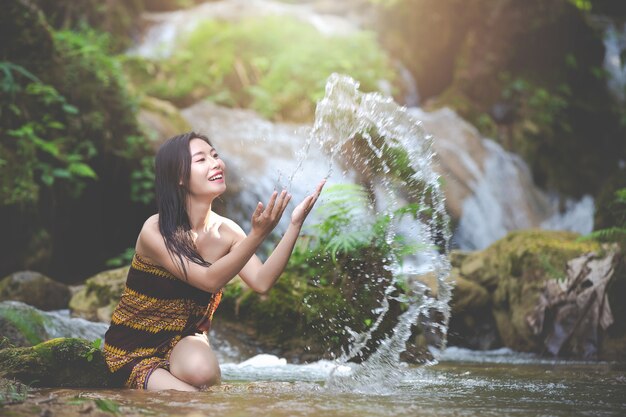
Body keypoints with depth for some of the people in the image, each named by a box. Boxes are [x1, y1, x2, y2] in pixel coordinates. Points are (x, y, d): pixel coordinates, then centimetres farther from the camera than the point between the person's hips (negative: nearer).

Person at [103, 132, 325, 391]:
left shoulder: (226, 231, -5)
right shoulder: (155, 231, -22)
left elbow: (261, 282, -20)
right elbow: (209, 280, -31)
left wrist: (295, 224, -28)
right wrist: (257, 235, -43)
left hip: (184, 340, 4)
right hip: (132, 348, -4)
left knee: (201, 370, -33)